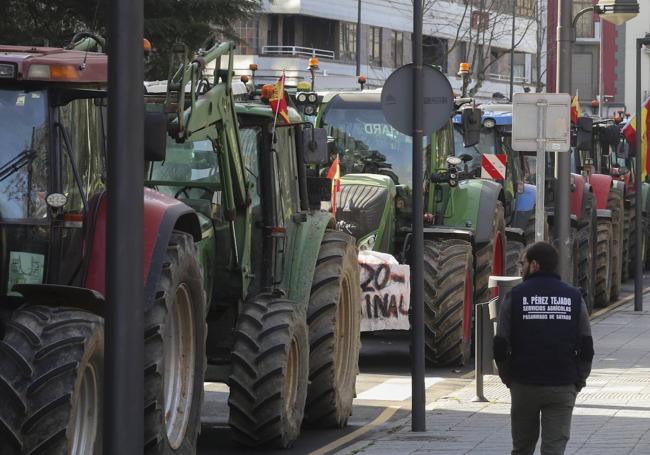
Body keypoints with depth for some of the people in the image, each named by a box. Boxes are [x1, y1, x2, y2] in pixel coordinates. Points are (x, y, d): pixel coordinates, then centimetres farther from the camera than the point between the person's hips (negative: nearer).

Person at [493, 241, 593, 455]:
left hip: (524, 384, 0)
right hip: (563, 387, 1)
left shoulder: (514, 297, -3)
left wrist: (508, 379, 9)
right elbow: (586, 349, 3)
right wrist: (578, 381, 13)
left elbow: (500, 347, -4)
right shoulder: (574, 297, 3)